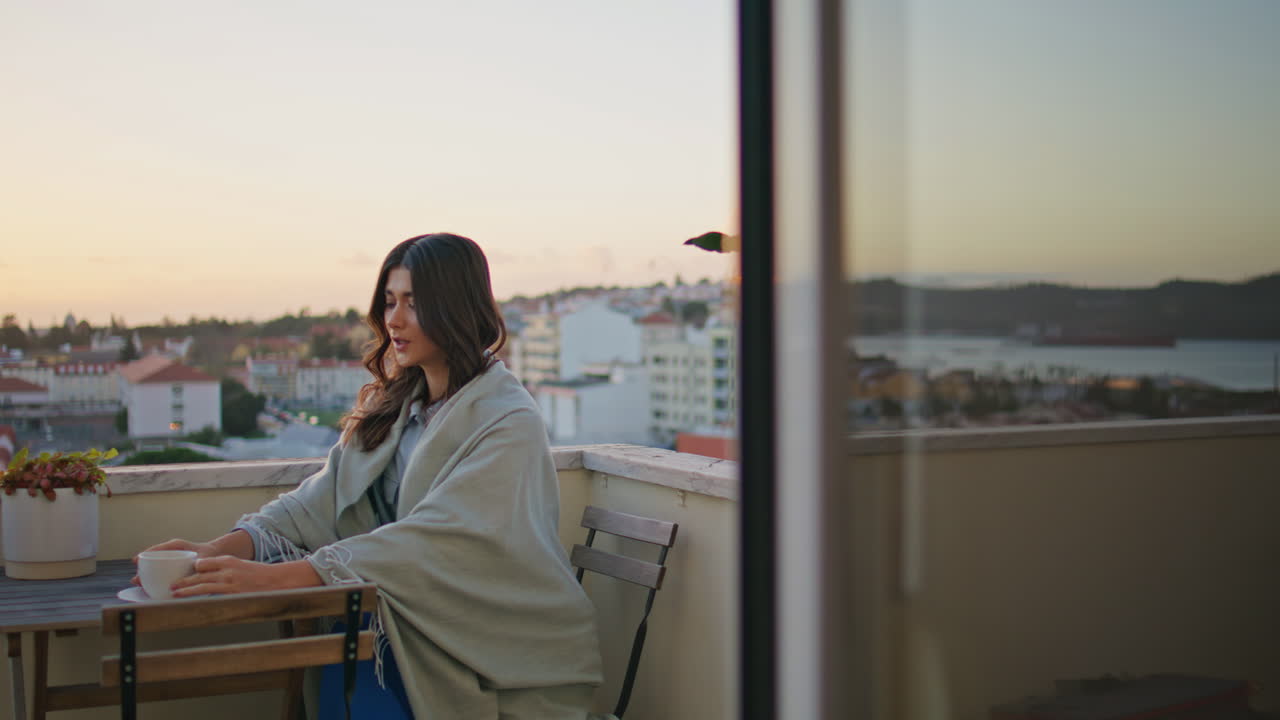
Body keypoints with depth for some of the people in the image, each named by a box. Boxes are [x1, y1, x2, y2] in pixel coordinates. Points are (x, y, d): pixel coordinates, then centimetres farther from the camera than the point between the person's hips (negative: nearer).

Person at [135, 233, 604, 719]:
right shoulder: (393, 408, 9)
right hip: (427, 633, 6)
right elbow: (321, 499, 0)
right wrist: (224, 549, -18)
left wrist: (273, 576, -33)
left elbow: (431, 542, -27)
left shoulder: (510, 424, -16)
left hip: (508, 657, -6)